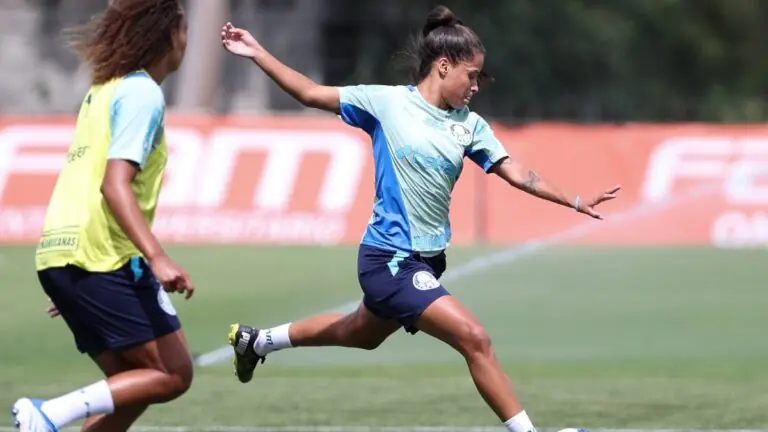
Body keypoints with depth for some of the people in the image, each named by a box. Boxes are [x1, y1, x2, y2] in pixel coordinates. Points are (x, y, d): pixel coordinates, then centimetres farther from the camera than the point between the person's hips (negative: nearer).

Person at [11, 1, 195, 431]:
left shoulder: (103, 90, 20)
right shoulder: (142, 94, -8)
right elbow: (115, 185, -19)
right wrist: (157, 258, -29)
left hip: (59, 255, 9)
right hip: (104, 257, -9)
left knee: (132, 385, 12)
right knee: (174, 374, -7)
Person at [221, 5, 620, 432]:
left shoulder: (470, 125, 3)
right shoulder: (387, 102, -9)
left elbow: (516, 172, 0)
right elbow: (311, 93, -2)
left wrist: (575, 201, -10)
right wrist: (258, 54, -7)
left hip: (428, 260, 8)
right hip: (390, 258, -8)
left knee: (362, 334, 29)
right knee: (475, 339, -18)